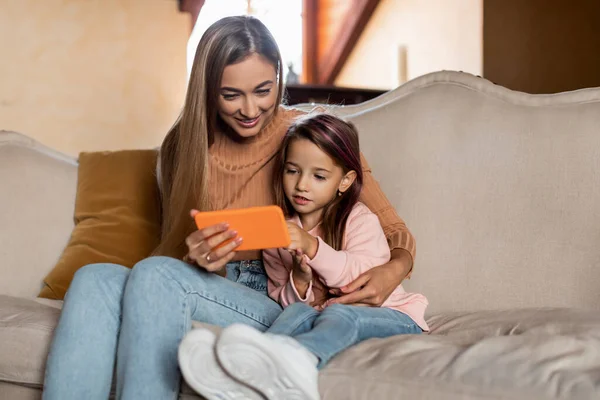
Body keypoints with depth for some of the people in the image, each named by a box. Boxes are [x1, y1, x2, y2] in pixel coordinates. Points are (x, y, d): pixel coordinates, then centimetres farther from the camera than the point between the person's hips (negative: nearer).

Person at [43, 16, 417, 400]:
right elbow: (174, 252, 11)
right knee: (95, 279, -26)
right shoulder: (185, 144, 9)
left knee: (156, 274, -31)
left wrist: (393, 271, -20)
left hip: (281, 305, -3)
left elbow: (394, 232, 4)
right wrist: (195, 257, -14)